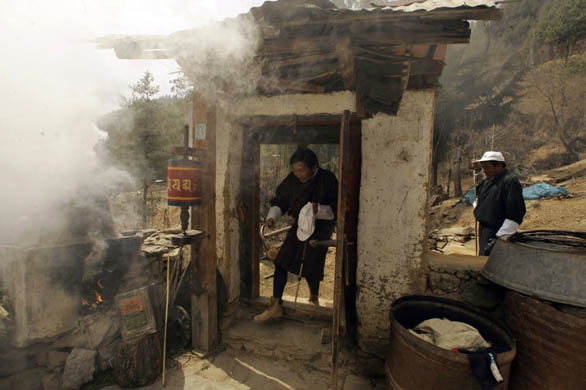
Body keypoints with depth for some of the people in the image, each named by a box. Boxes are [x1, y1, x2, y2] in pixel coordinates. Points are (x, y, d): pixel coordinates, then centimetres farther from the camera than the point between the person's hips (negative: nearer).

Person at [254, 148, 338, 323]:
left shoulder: (328, 179, -17)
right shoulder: (292, 180, -6)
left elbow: (336, 209, -15)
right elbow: (280, 200, 5)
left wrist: (318, 209, -33)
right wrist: (272, 216, -13)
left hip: (320, 228, -4)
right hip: (299, 224, 4)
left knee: (310, 267, -3)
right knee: (281, 262, -3)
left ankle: (314, 299, 30)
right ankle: (276, 307, 9)